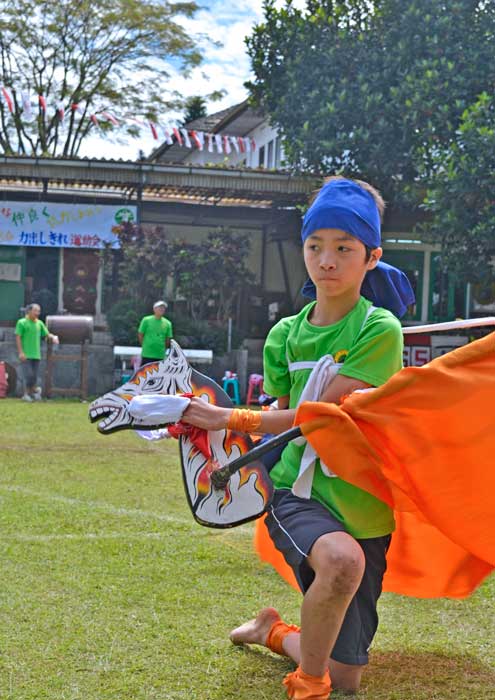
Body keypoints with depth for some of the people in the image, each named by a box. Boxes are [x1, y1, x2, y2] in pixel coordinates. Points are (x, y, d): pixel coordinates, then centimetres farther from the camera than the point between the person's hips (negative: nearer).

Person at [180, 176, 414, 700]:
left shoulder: (379, 330, -10)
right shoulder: (285, 335, 6)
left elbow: (322, 416, -15)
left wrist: (227, 418, -13)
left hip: (362, 504, -1)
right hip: (296, 491, 1)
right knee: (340, 557, -37)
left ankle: (274, 632, 37)